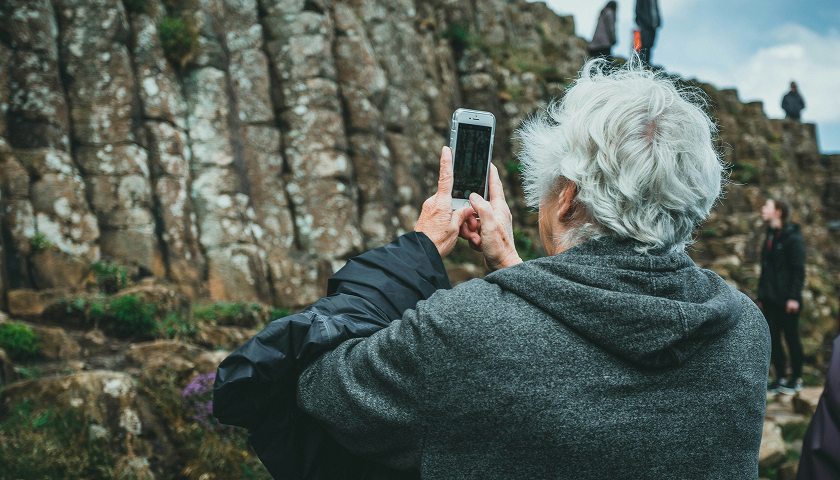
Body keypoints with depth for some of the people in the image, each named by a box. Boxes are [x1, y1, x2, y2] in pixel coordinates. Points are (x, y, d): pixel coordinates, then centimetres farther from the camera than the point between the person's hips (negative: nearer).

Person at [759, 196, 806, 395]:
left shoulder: (792, 237, -9)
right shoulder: (769, 237, 14)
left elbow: (798, 270, -11)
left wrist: (794, 297, -17)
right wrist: (761, 296, 15)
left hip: (786, 301, -7)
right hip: (770, 300, 7)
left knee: (791, 338, 2)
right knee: (773, 339, 7)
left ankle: (797, 378, 13)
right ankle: (780, 378, 16)